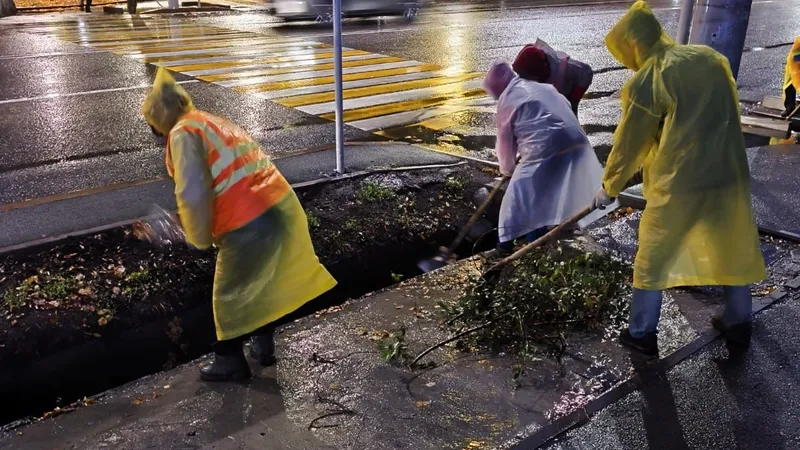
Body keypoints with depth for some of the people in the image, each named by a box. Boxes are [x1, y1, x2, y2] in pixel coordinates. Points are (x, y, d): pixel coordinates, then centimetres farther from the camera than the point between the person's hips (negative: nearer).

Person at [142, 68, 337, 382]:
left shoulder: (183, 133, -5)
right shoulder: (215, 123, 21)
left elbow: (193, 195, -14)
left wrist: (200, 239, 2)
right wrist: (215, 229, 26)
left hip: (249, 224, -8)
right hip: (281, 207, 8)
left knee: (229, 295, 14)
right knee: (259, 282, 28)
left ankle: (230, 362, 30)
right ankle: (263, 345, 44)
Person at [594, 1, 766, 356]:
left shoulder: (647, 80, -11)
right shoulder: (711, 58, 7)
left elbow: (629, 143, -3)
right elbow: (721, 117, 15)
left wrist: (609, 187, 10)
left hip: (680, 180, -6)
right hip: (730, 173, 6)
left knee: (653, 256, 10)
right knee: (733, 249, 20)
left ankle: (641, 334, 19)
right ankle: (738, 323, 36)